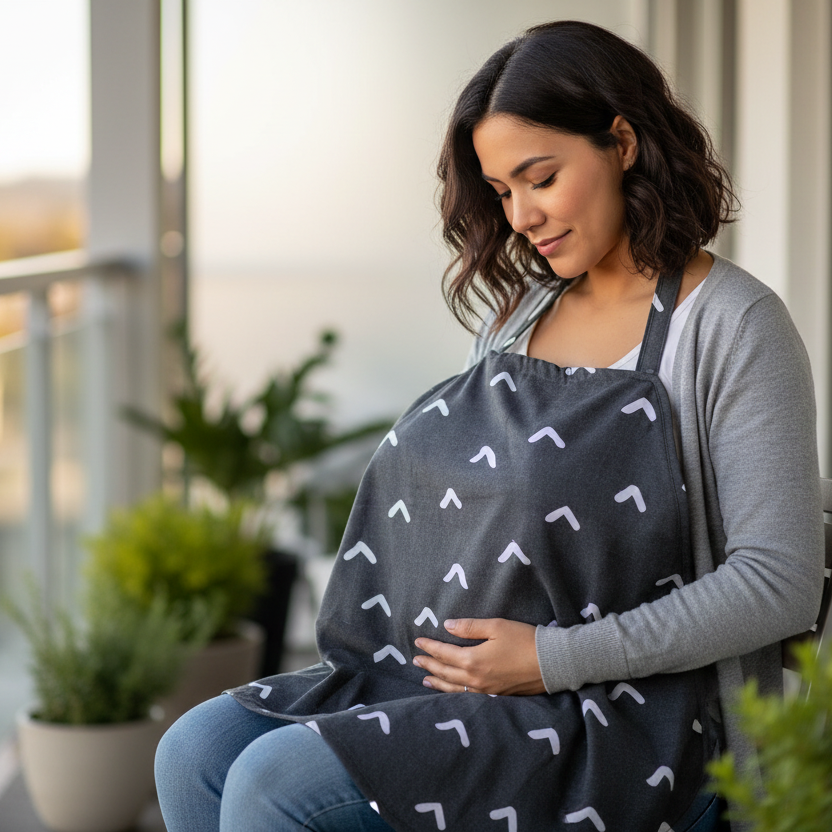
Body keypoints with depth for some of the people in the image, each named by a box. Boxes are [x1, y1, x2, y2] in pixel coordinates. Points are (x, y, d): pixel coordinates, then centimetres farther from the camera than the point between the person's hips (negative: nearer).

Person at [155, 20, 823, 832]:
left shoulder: (734, 326, -9)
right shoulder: (520, 310, 14)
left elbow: (779, 582, -15)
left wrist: (553, 659, -17)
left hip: (611, 719, -7)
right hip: (444, 674, 8)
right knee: (196, 753, -10)